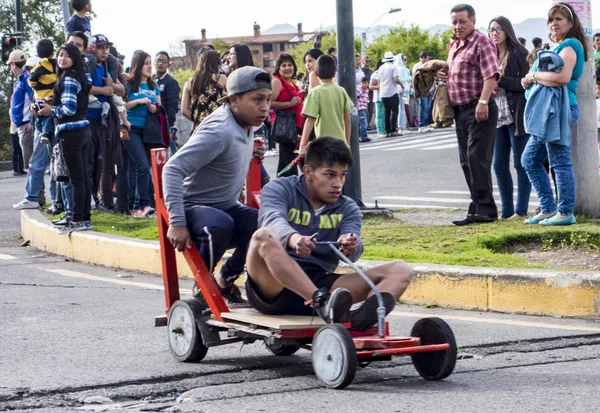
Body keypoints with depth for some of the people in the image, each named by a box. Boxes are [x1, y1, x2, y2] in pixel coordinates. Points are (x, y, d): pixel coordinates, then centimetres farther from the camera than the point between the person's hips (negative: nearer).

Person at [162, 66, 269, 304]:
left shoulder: (246, 125, 4)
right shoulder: (220, 132, -24)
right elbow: (173, 170, -29)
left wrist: (253, 156, 1)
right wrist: (177, 222, -34)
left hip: (227, 207, 8)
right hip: (195, 207, -8)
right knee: (220, 225, -41)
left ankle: (225, 279, 5)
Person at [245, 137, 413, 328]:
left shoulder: (348, 208, 15)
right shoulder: (279, 190, 5)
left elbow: (351, 253, -6)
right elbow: (273, 221, -19)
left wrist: (351, 247, -32)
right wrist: (293, 238, -43)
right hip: (274, 288, -4)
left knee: (400, 270, -12)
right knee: (264, 236, -33)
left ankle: (360, 318, -49)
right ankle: (323, 303, -50)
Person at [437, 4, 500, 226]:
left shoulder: (482, 42, -11)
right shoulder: (454, 45, 18)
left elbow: (491, 75, -22)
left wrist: (483, 102, -31)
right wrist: (443, 75, 11)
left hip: (479, 109, -10)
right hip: (460, 109, 10)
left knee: (477, 158, -13)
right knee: (466, 161, 10)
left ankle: (485, 209, -12)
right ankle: (478, 207, 16)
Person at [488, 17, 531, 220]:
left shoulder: (518, 53, -5)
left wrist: (499, 81, -17)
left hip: (517, 115, -7)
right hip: (497, 116, 7)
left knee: (521, 163, -2)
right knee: (499, 165, 6)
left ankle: (521, 210, 0)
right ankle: (507, 211, 12)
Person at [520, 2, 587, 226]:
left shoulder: (569, 46, -9)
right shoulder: (558, 48, 21)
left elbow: (562, 77, -24)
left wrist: (534, 76, -11)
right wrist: (531, 79, 5)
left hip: (559, 109, -11)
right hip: (548, 111, 11)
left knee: (560, 162, -8)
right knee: (530, 160, 14)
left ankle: (565, 213, -4)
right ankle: (548, 209, 17)